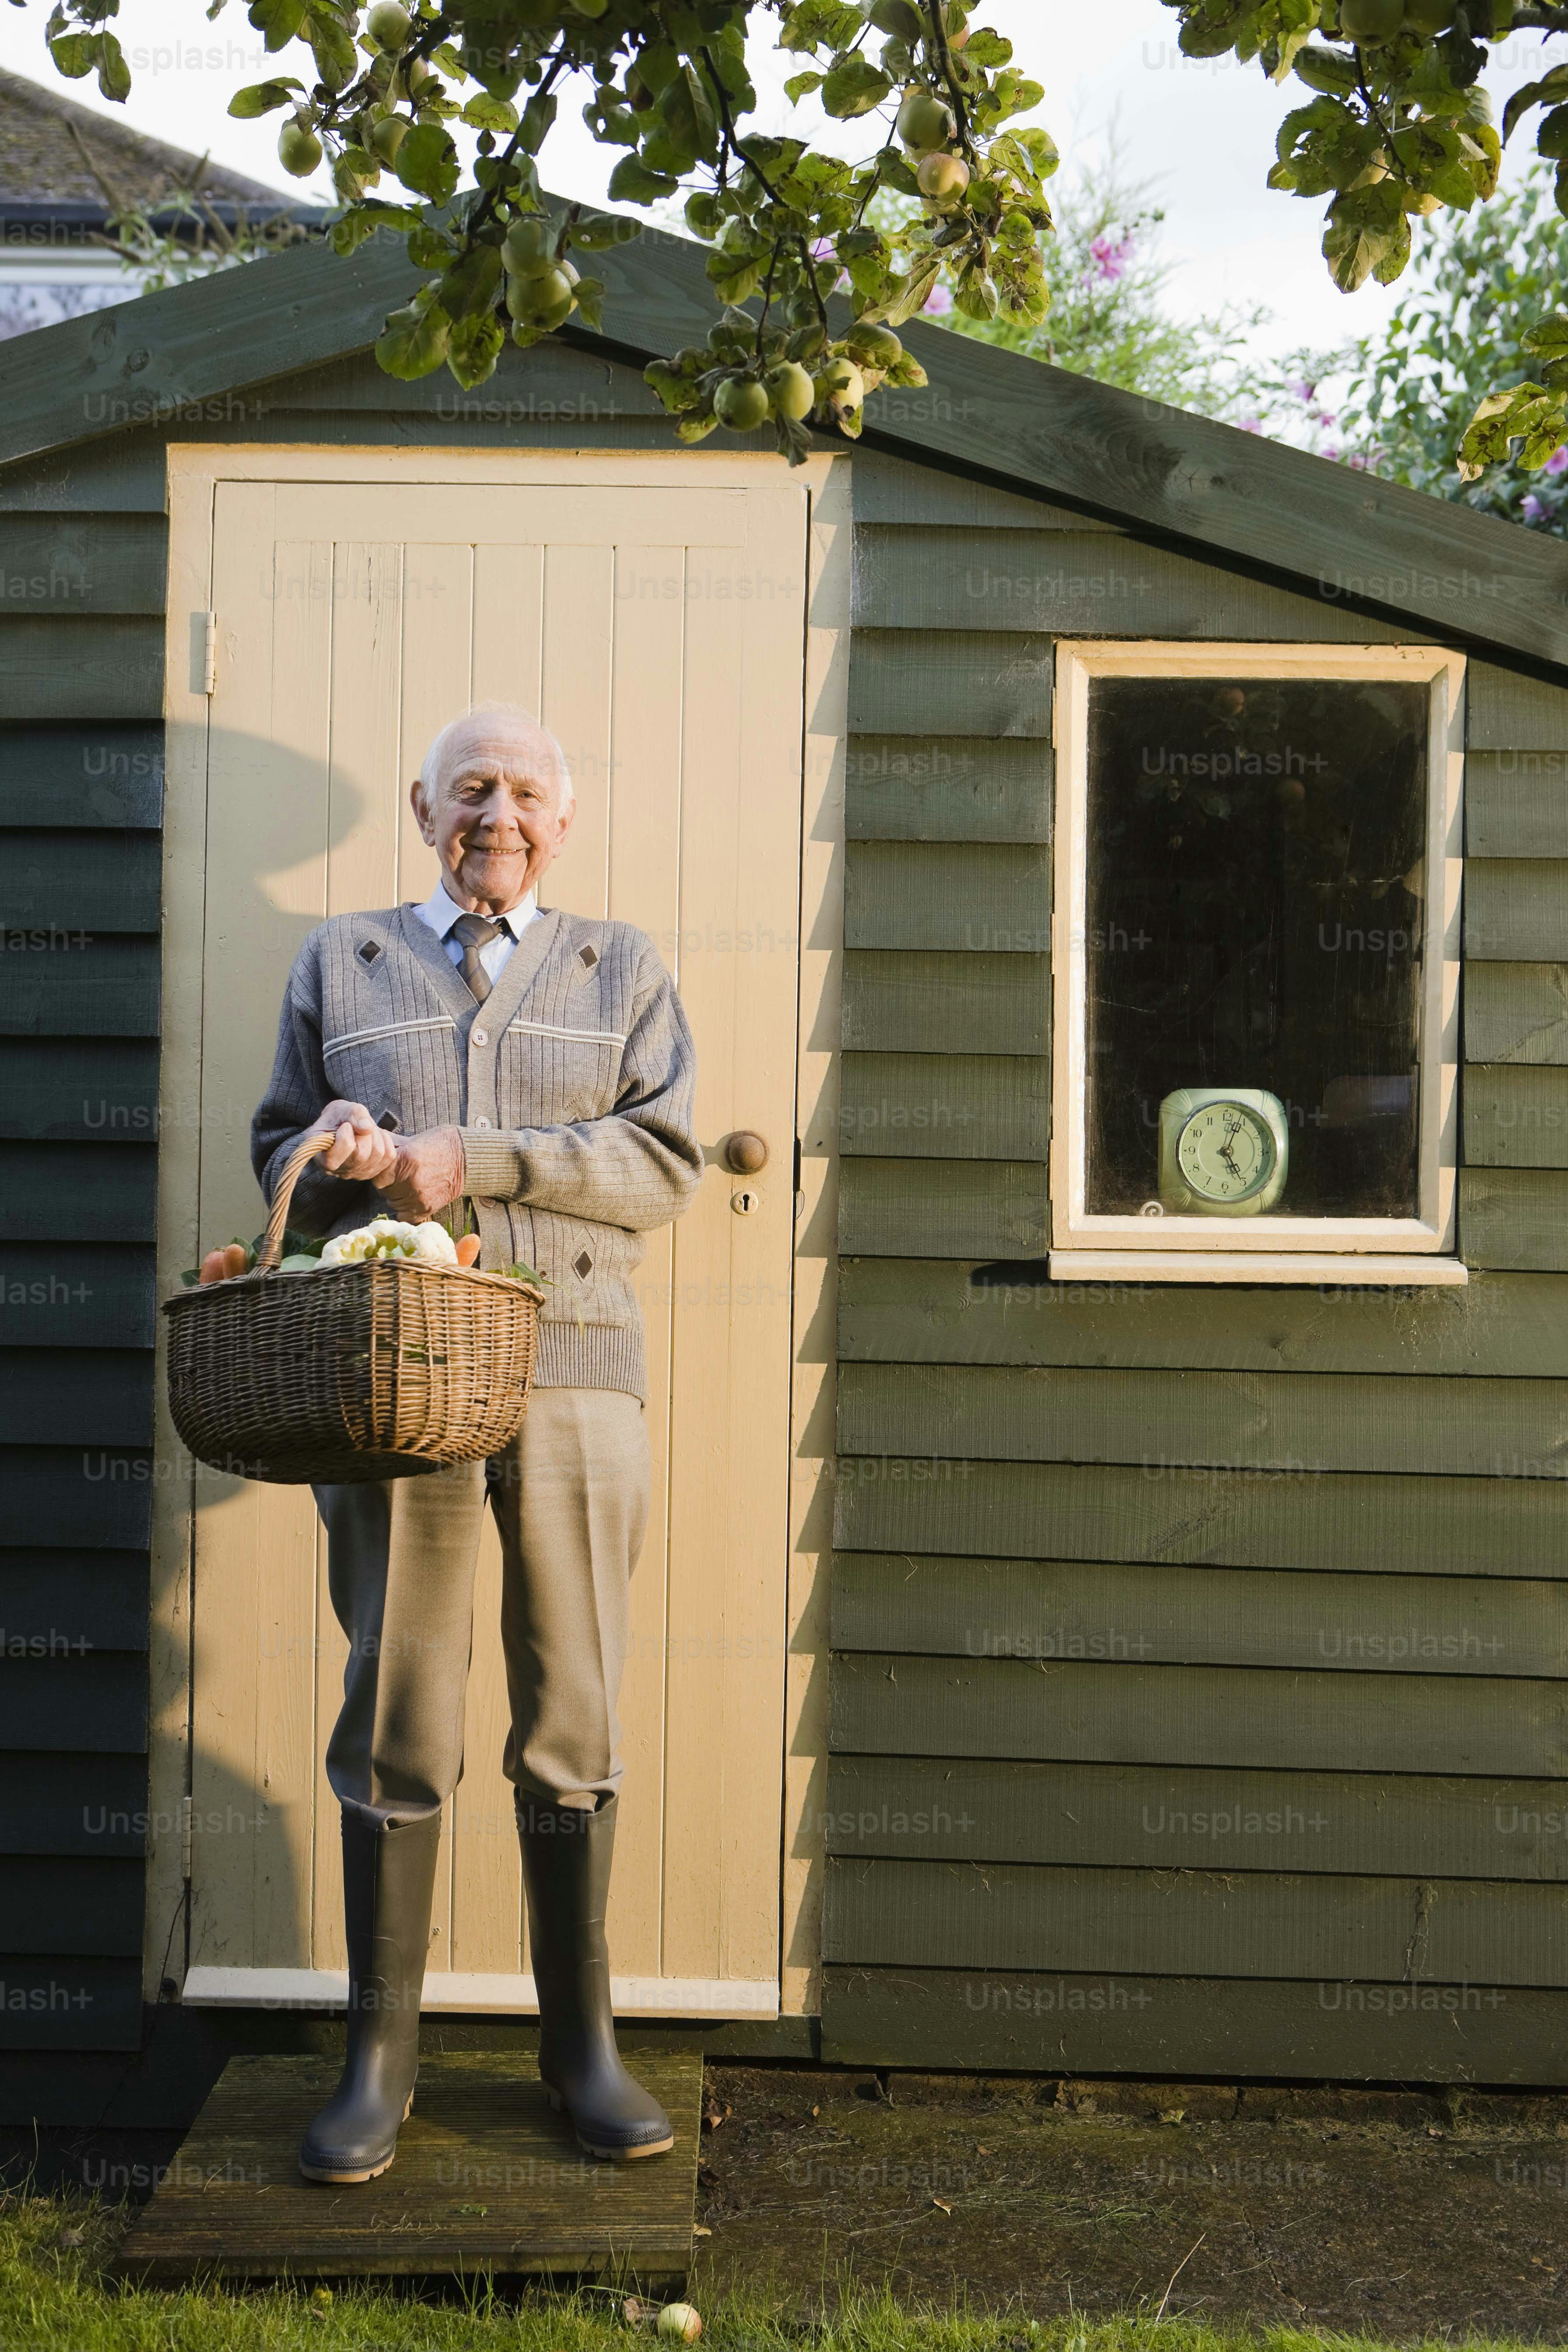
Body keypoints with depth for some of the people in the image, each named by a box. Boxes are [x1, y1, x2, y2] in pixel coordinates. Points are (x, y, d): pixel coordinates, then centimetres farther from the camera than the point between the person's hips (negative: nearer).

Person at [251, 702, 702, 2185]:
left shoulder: (623, 972, 15)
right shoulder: (340, 962, 18)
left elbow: (665, 1161, 2)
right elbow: (278, 1145, 18)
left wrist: (476, 1157, -9)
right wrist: (340, 1154, -6)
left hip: (574, 1373, 0)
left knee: (571, 1716, 3)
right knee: (395, 1717, 0)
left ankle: (580, 2040, 16)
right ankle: (380, 2055, 11)